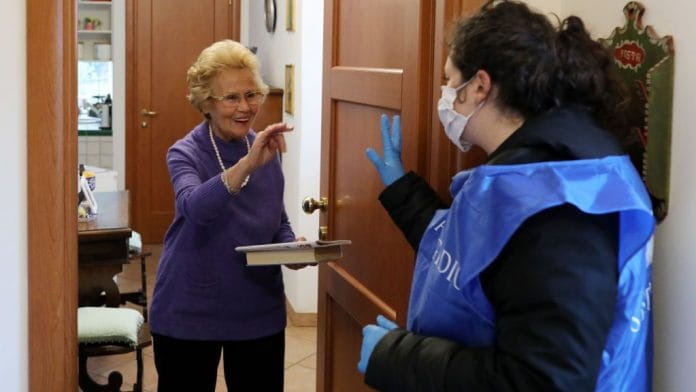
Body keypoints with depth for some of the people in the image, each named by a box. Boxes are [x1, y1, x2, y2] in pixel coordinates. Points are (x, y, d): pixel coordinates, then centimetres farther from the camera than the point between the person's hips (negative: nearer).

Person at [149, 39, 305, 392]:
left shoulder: (268, 151, 2)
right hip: (189, 313, -4)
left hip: (259, 311, 4)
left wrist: (291, 248, -10)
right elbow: (196, 208, -33)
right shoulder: (185, 153, -12)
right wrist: (247, 164, -47)